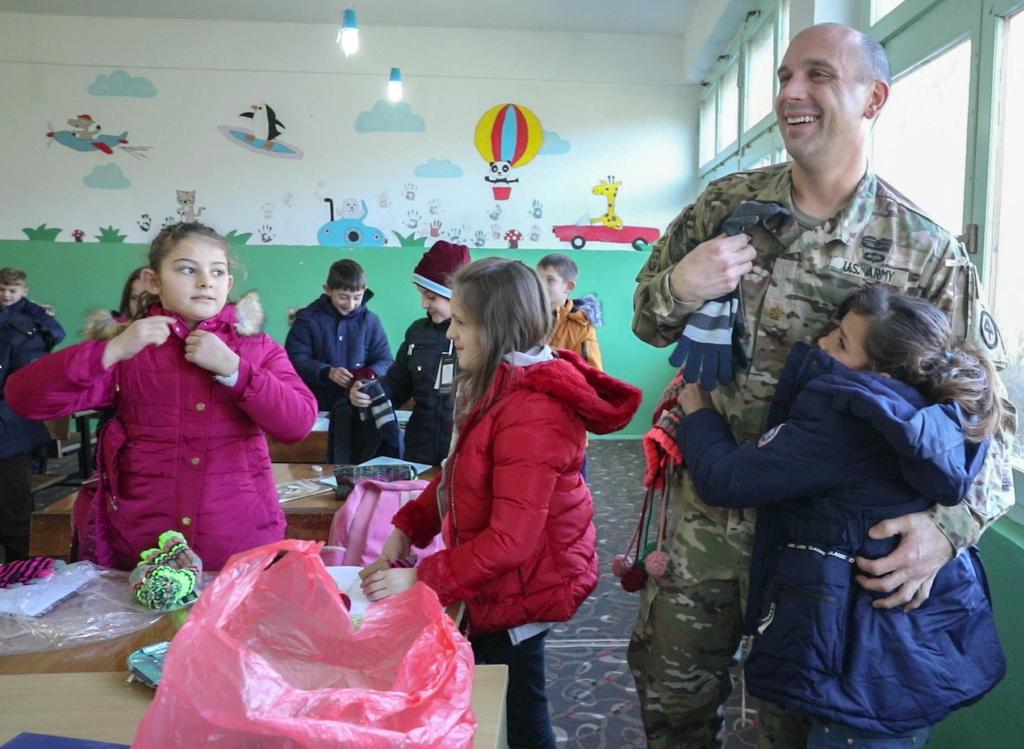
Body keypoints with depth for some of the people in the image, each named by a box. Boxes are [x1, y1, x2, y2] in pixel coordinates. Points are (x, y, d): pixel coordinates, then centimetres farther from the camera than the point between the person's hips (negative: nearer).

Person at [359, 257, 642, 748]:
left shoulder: (532, 410, -28)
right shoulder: (502, 387, 5)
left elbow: (511, 538, -29)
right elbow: (457, 475, 9)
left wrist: (421, 579, -24)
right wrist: (406, 529, 0)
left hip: (520, 586, -9)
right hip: (499, 580, 9)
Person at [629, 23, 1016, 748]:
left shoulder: (929, 253, -10)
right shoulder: (726, 204, -2)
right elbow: (649, 322, 6)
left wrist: (948, 523, -24)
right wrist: (679, 287, -18)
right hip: (706, 514, 3)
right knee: (672, 688, 18)